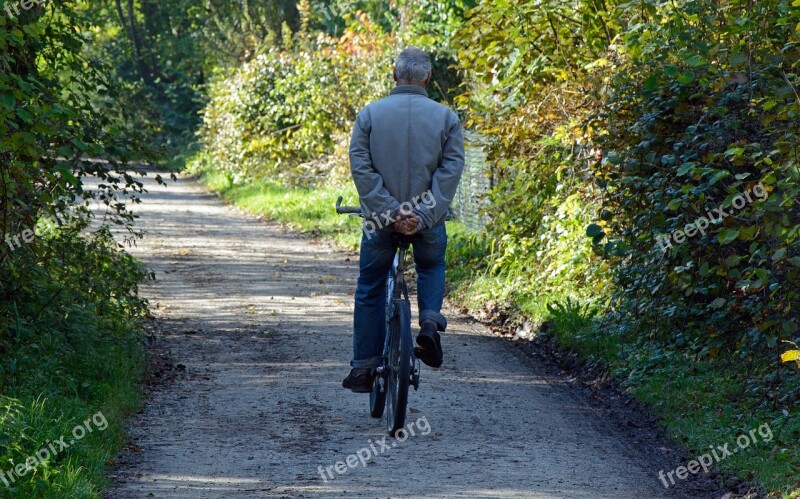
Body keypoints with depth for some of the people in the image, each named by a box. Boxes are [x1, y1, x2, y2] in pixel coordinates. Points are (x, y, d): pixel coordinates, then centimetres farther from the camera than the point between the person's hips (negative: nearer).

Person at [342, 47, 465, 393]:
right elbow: (451, 171, -10)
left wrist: (390, 211, -12)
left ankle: (363, 368, 18)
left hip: (380, 219, 0)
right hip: (428, 221, 0)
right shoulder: (445, 118, -1)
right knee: (431, 268, 30)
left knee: (370, 290, 16)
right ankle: (430, 322, 3)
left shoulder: (370, 114, -2)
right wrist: (424, 216, -14)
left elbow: (361, 168, -10)